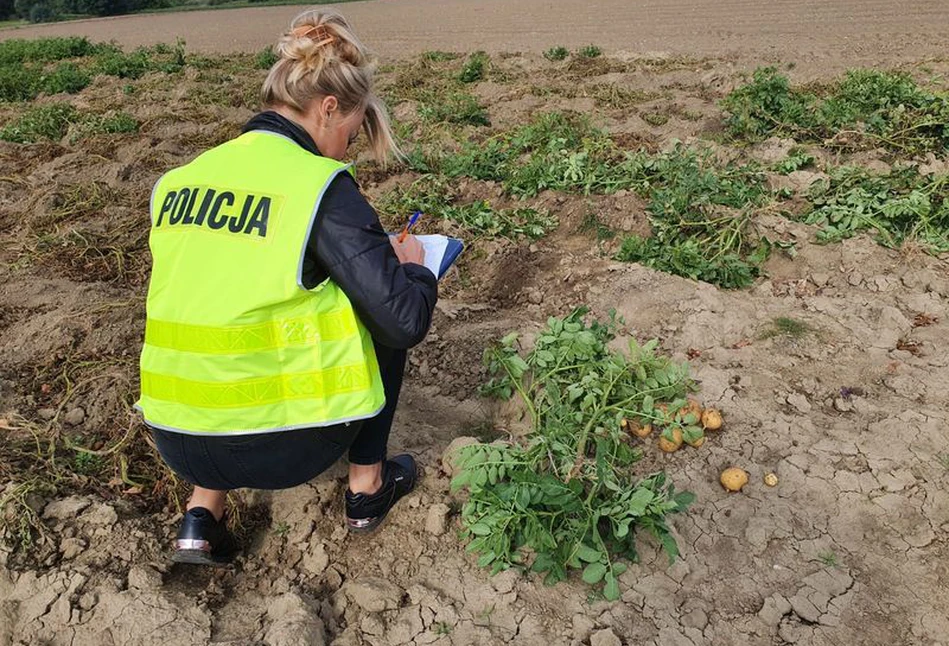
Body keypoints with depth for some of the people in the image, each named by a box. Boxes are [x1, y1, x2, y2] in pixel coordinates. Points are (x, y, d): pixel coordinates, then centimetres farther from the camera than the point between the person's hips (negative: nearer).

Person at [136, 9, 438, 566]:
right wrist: (414, 268, 7)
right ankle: (368, 487, 25)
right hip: (278, 450, -5)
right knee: (381, 326, 16)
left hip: (176, 446, 6)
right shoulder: (321, 187, -13)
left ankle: (203, 512, 24)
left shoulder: (177, 180, 5)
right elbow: (405, 321, -15)